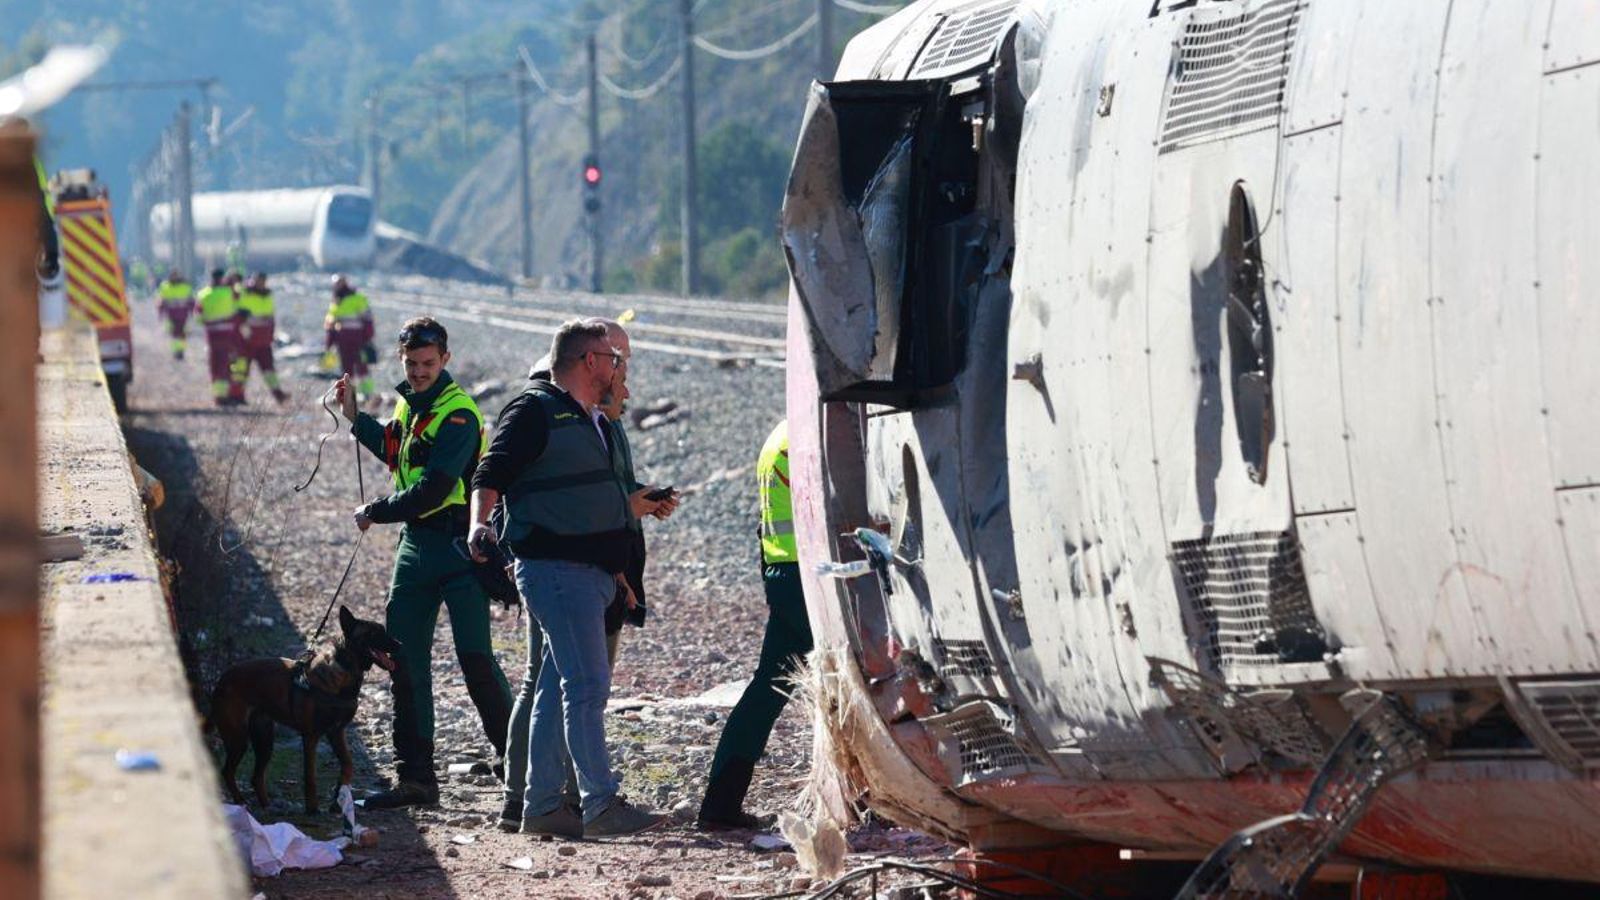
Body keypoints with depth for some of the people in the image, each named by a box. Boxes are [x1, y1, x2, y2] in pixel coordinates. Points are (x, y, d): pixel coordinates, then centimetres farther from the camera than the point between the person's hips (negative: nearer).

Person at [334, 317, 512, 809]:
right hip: (416, 545, 9)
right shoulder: (409, 403, 11)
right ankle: (415, 777, 13)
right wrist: (356, 418, 23)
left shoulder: (458, 415, -16)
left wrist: (375, 513, -10)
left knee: (475, 657, -11)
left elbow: (431, 491, -22)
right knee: (404, 659, 7)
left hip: (459, 546, -9)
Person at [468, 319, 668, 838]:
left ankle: (542, 806, 12)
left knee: (558, 690, 10)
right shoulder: (535, 411, -7)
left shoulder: (593, 421, 22)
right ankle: (600, 806, -16)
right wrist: (480, 524, -30)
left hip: (590, 575, 10)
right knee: (587, 686, -14)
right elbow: (491, 475, -15)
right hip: (555, 568, -10)